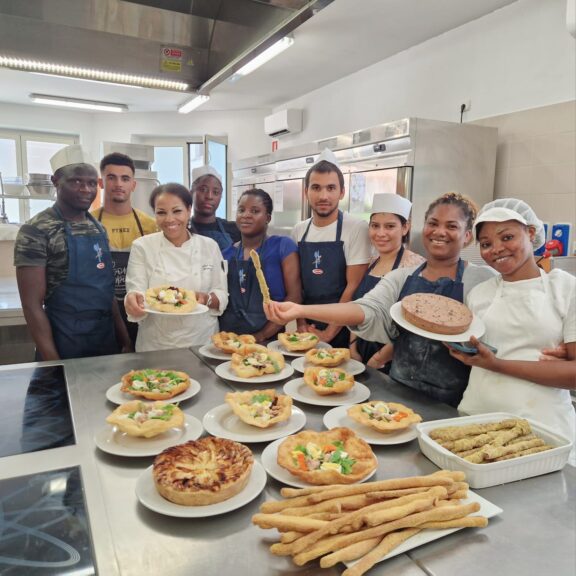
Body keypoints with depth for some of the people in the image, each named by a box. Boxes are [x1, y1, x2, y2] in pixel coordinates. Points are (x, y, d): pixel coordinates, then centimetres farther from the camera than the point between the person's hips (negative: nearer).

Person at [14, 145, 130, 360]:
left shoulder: (99, 228, 5)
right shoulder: (36, 231, -14)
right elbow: (32, 306, -15)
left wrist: (125, 340, 7)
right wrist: (53, 363, -16)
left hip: (107, 341, 6)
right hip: (65, 347, -6)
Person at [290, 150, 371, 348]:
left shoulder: (357, 228, -12)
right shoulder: (299, 231, 2)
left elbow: (353, 286, -14)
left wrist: (329, 333, -14)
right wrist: (301, 323, -1)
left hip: (342, 329, -4)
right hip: (307, 329, 4)